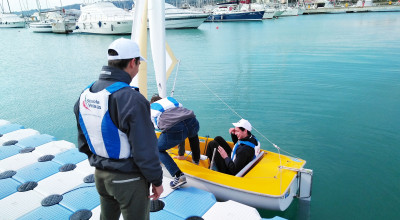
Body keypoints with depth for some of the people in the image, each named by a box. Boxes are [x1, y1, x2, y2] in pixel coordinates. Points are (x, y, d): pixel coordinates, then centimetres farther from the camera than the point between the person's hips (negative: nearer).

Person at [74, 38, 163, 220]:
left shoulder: (85, 94, -1)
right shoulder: (131, 99, -26)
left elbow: (83, 140, 8)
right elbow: (145, 149, -23)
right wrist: (157, 181, -10)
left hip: (100, 175, 7)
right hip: (128, 179, -7)